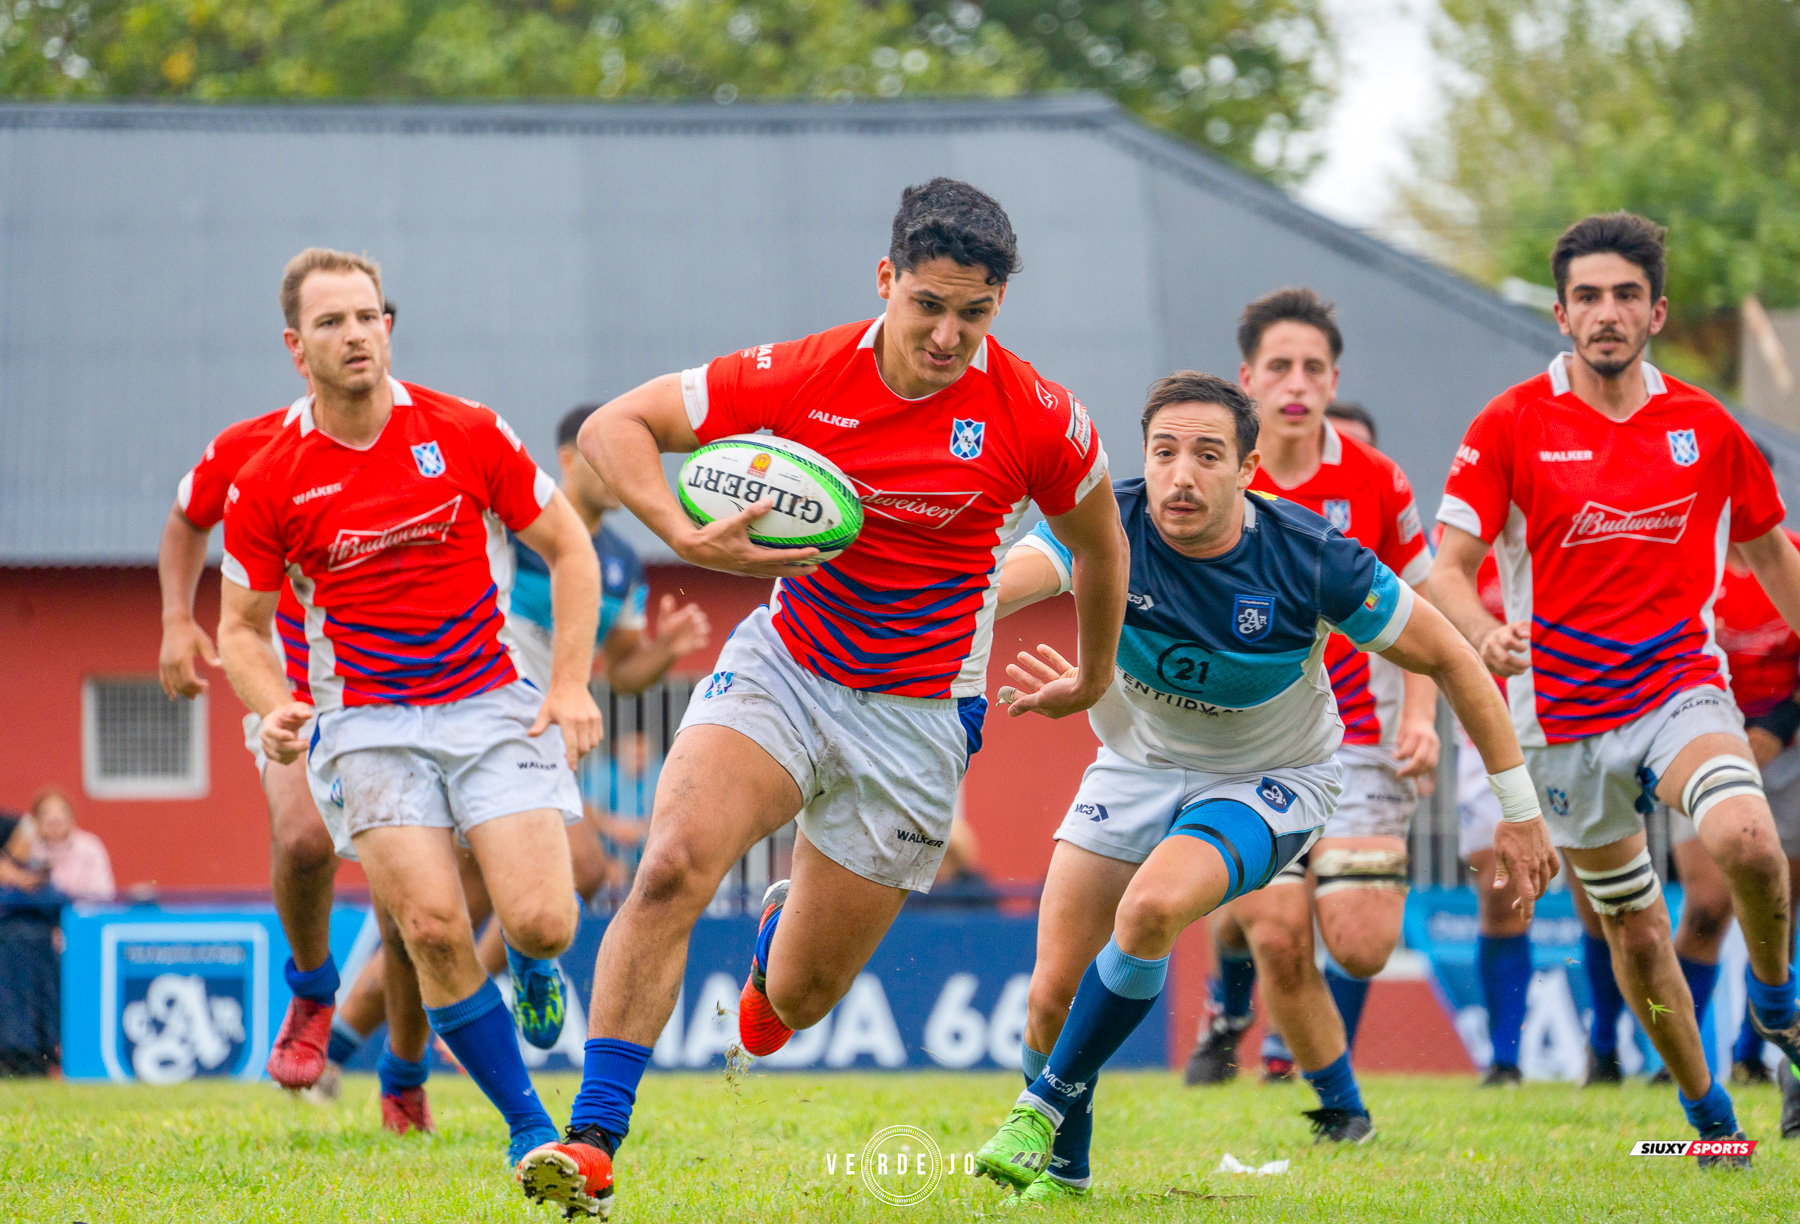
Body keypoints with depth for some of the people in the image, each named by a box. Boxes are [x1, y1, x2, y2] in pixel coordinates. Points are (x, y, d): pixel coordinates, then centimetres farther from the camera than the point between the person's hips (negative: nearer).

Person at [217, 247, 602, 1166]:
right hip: (366, 725, 0)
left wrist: (571, 682, -3)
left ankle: (529, 970, 27)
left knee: (540, 924, -14)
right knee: (433, 926, -21)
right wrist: (274, 709, -10)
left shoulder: (468, 434, -2)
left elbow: (568, 549, 7)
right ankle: (528, 1124, -5)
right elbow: (242, 624, 10)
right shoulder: (267, 484, -2)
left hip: (491, 704, 0)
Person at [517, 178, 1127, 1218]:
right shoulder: (802, 376, -12)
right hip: (783, 664, 0)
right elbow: (614, 428, -7)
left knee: (797, 999, 4)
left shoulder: (1038, 419, -12)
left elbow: (1099, 541, 9)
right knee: (671, 867, -27)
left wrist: (1095, 678, 23)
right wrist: (688, 537, -24)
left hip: (916, 719, 0)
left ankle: (785, 931, 45)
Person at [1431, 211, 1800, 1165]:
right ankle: (1707, 1111, 25)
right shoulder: (1511, 426, -4)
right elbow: (1451, 566, -7)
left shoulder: (1705, 427, 2)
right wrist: (1486, 633, -28)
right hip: (1564, 713, 0)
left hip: (1682, 688, 0)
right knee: (1632, 928, 6)